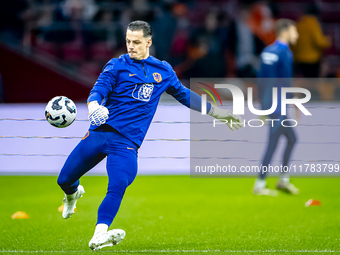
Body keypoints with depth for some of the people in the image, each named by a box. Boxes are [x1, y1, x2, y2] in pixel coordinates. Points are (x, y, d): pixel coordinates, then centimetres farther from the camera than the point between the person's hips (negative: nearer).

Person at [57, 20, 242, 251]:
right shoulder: (117, 65, 4)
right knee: (65, 180, 4)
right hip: (100, 132, 0)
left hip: (127, 142, 0)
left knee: (118, 186, -25)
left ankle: (99, 236, -32)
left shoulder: (163, 70, 13)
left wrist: (217, 112, 28)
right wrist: (94, 106, -34)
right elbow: (98, 90, -9)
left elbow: (184, 95, 27)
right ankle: (74, 194, 41)